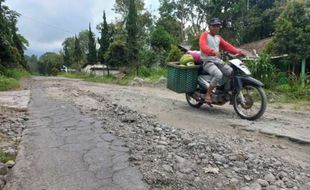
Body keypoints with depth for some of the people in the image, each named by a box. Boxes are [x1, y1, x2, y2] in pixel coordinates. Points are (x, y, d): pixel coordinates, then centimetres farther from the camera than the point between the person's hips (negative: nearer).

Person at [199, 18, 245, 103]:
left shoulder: (218, 37, 21)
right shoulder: (205, 35, -1)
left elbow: (227, 46, 12)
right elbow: (203, 47, -20)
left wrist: (238, 52, -4)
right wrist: (214, 52, -39)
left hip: (218, 61, 7)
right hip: (208, 62, -7)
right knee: (219, 75, -32)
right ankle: (207, 94, -18)